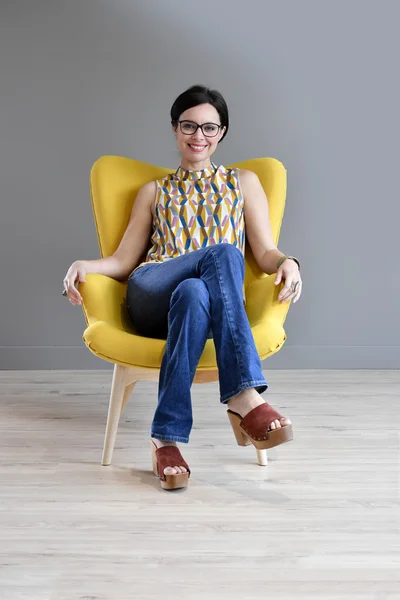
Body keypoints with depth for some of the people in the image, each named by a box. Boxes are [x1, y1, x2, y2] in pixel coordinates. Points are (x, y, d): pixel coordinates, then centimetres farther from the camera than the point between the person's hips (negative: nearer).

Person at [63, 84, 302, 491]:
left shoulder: (243, 182, 26)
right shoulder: (154, 192, 28)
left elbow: (265, 253, 14)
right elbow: (124, 261, 18)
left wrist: (287, 262, -11)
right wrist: (86, 266, -5)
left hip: (217, 306, 0)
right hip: (149, 299, 0)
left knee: (193, 293, -40)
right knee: (222, 253, -35)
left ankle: (167, 437, -43)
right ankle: (243, 396, -46)